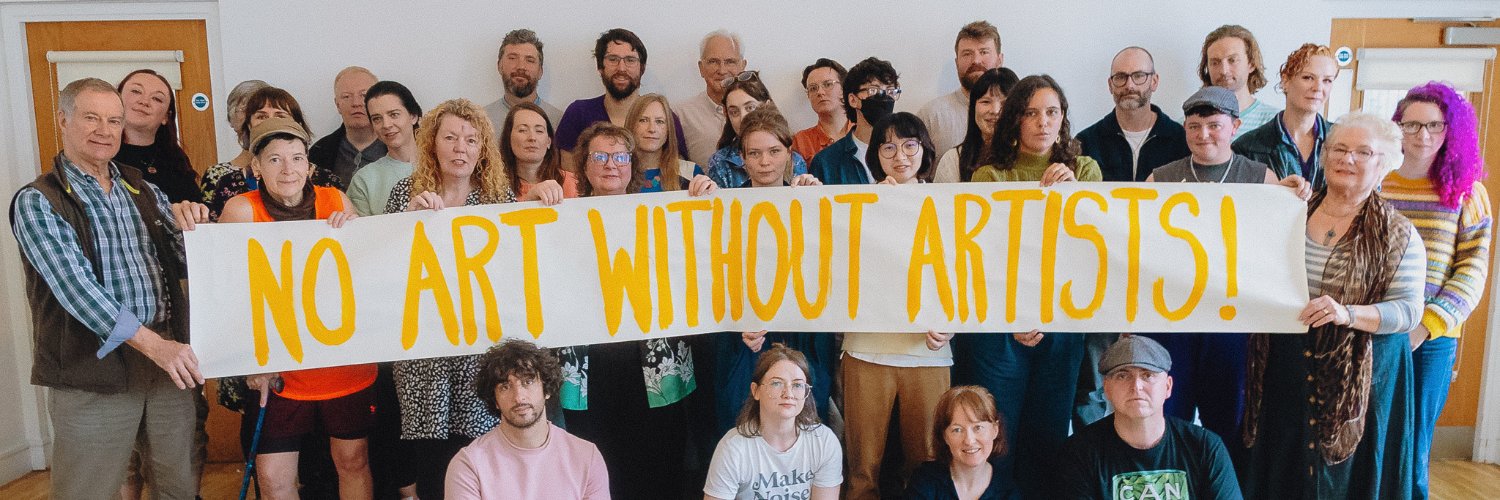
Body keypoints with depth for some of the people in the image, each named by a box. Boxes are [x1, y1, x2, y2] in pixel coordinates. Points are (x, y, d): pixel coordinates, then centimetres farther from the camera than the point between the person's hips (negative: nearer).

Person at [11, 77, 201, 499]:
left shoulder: (145, 192, 12)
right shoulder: (37, 203, -4)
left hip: (168, 353, 4)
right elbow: (76, 286, -17)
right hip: (95, 370, -4)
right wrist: (153, 344, -28)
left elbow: (187, 262, 10)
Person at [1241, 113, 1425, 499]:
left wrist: (1348, 314, -26)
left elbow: (1408, 310, -11)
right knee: (1277, 469, 12)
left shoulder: (1397, 234, -4)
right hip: (1283, 369, 3)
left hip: (1359, 374, -3)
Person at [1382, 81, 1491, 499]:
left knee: (1413, 445, 6)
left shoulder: (1467, 192, 1)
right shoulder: (1374, 186, 3)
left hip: (1432, 339, -1)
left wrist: (1428, 324, -14)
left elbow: (1473, 269, -3)